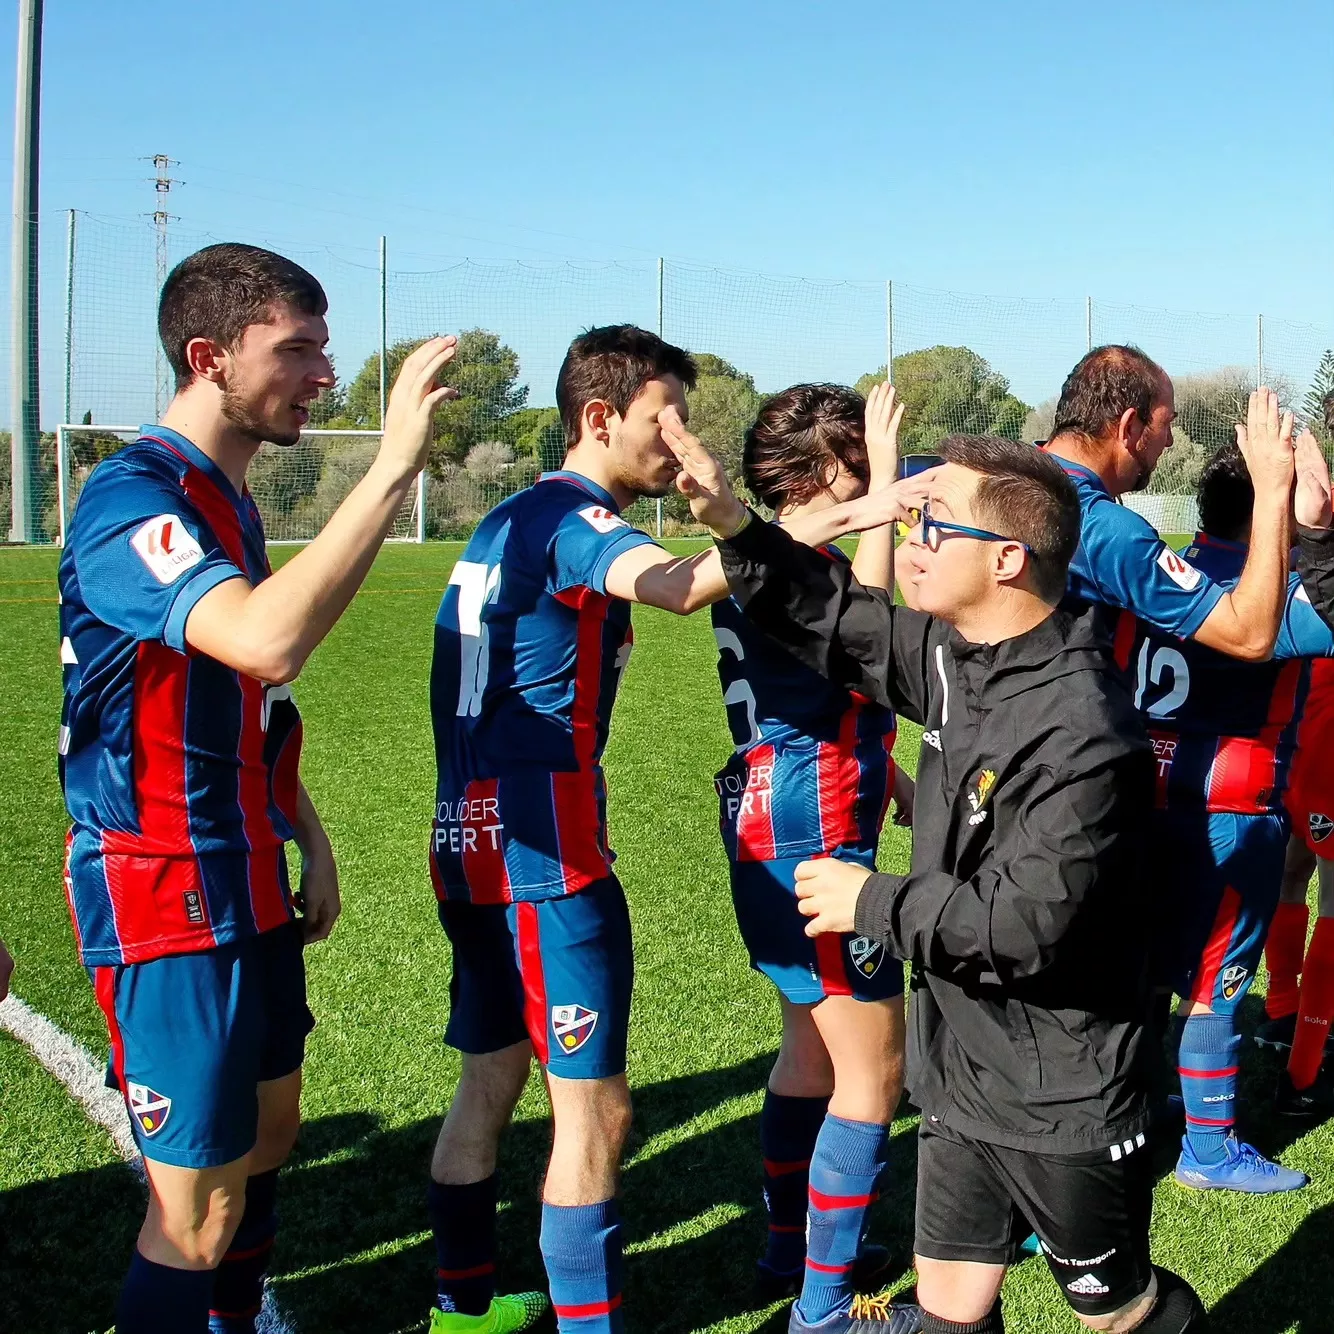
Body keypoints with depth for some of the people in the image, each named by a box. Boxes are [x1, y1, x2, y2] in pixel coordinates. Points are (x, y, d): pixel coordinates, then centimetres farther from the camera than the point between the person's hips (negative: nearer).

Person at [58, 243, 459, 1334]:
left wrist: (308, 839, 16)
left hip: (249, 886, 10)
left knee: (269, 1127, 20)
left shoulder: (228, 501, 13)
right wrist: (394, 464, -36)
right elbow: (270, 640, -38)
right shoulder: (132, 500, -19)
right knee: (199, 1211, -4)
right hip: (167, 899, -10)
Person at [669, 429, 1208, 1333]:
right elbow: (839, 623, 11)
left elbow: (1026, 919, -29)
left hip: (1063, 1098, -8)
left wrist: (873, 902, -15)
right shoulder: (954, 658, 0)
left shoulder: (1080, 732, -27)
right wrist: (732, 524, -2)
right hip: (964, 1072, 8)